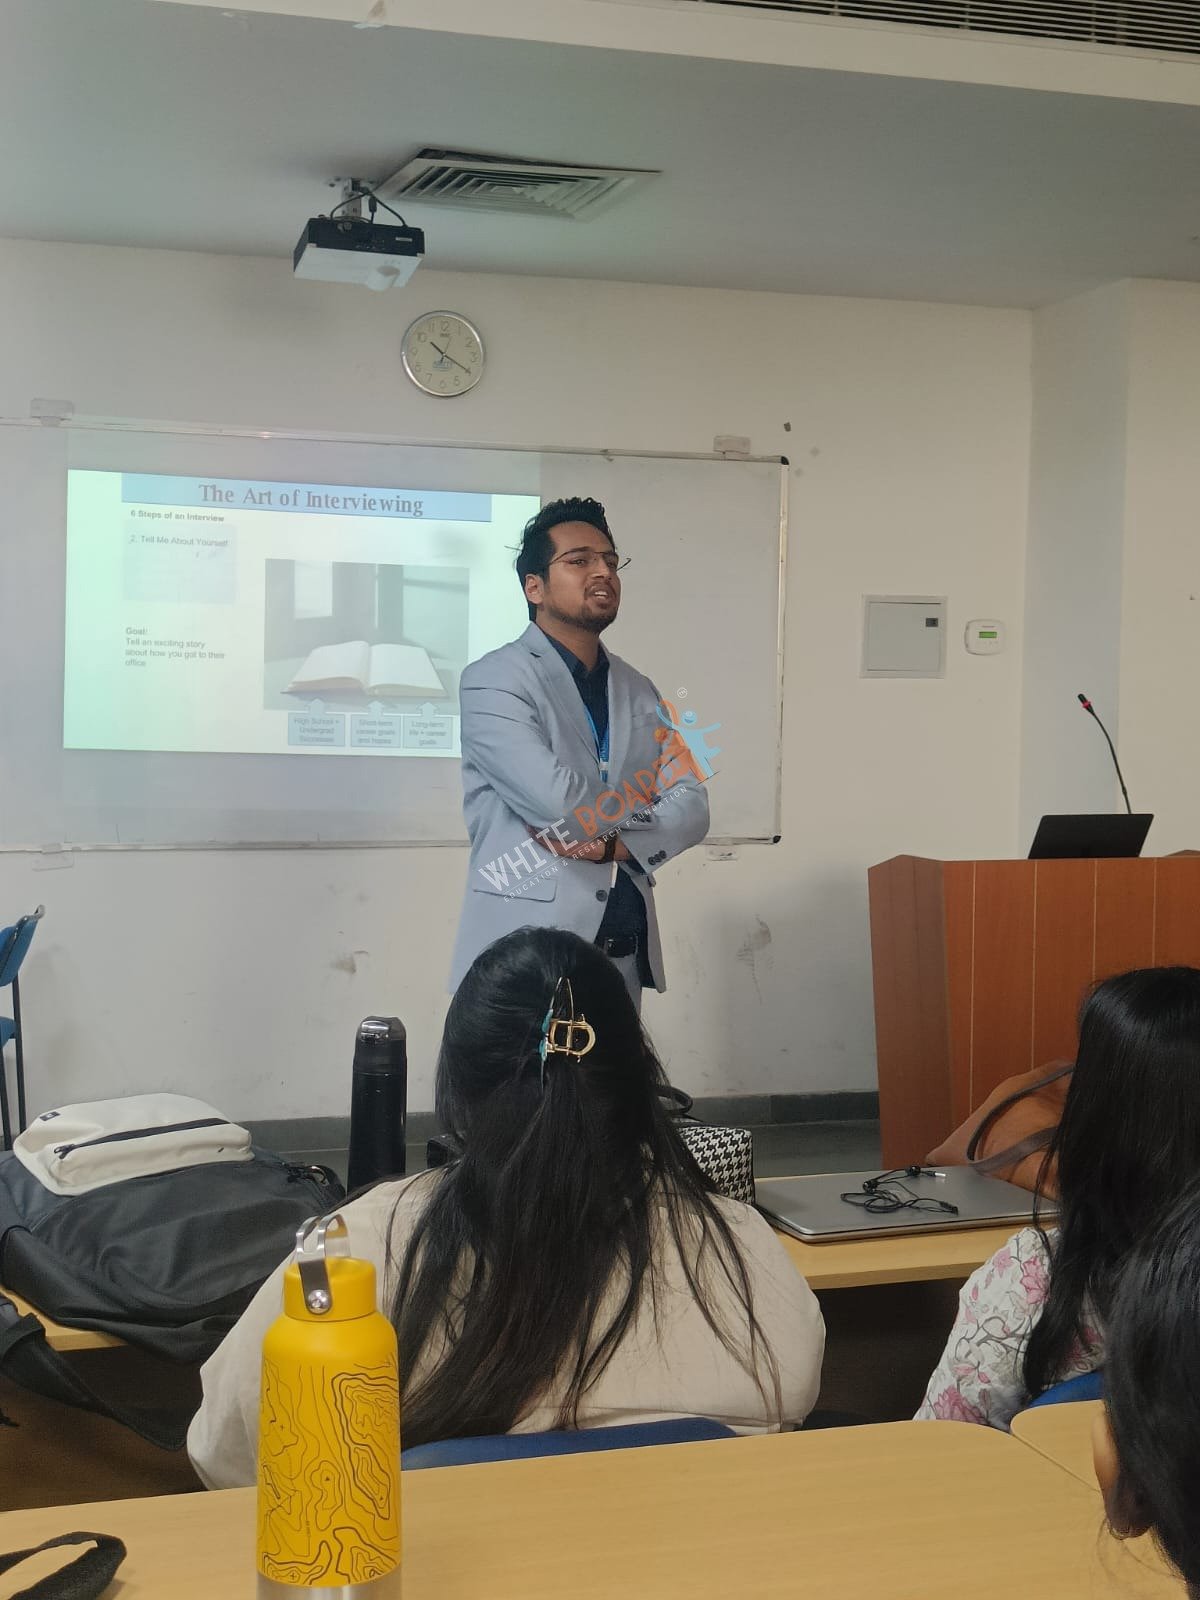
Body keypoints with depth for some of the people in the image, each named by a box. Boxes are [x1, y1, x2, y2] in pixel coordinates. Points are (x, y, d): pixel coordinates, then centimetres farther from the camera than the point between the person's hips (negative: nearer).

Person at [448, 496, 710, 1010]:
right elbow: (557, 800, -19)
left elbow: (692, 809, 5)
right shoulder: (493, 680, -7)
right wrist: (642, 811, 0)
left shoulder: (638, 691, 14)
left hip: (626, 952, 6)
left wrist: (613, 844, -14)